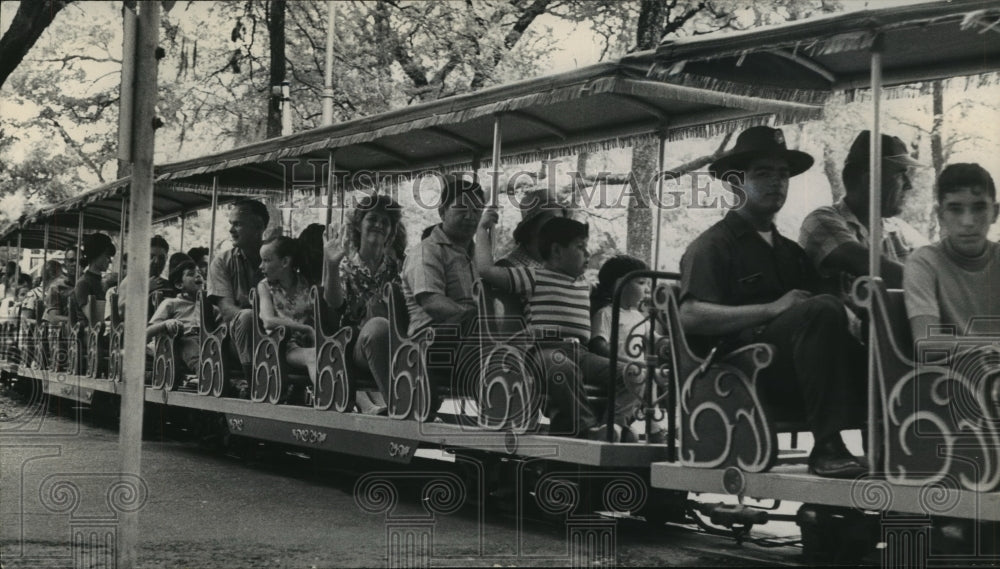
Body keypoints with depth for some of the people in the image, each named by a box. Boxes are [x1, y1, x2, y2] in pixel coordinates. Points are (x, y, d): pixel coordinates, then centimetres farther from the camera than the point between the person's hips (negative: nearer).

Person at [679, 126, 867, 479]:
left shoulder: (790, 252, 30)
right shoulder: (712, 245, 8)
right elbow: (691, 316, -9)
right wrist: (772, 309, -14)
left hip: (790, 377, 6)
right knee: (824, 309, -29)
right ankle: (826, 448, -32)